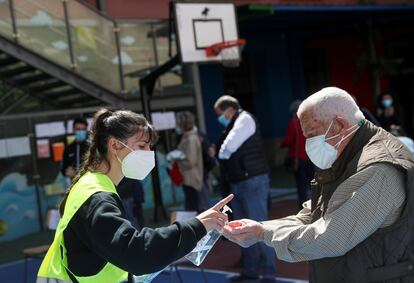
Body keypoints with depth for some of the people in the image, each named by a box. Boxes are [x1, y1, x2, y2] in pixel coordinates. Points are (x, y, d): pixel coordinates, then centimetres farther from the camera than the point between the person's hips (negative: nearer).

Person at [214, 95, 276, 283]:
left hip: (253, 182, -9)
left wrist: (221, 154, 1)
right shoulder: (232, 126, 18)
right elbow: (225, 152, 17)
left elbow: (228, 148, -17)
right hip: (237, 183, 9)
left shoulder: (245, 119, -8)